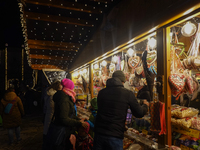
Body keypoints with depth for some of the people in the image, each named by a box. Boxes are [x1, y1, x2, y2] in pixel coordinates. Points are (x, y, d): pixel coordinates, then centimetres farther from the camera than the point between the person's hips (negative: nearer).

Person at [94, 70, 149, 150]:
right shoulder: (128, 94, -8)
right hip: (115, 136, -3)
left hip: (99, 133, 3)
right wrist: (145, 105, 22)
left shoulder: (101, 92, 1)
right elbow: (139, 113, 0)